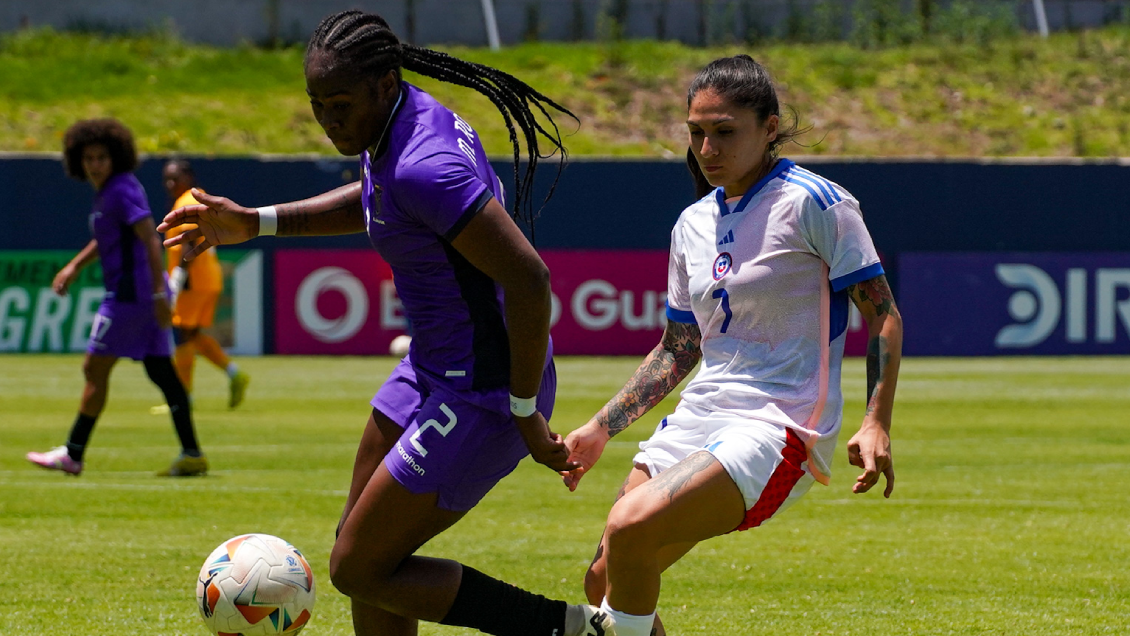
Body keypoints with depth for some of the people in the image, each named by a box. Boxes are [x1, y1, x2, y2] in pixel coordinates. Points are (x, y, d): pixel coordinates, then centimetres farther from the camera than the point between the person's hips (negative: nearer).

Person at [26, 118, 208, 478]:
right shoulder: (107, 191, 15)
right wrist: (74, 267, 31)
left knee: (95, 369, -4)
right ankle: (192, 455, 5)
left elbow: (150, 239, -21)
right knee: (160, 370, 7)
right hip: (130, 293, 10)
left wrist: (159, 294, -25)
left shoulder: (122, 190, -14)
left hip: (130, 294, -10)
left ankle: (72, 454, 1)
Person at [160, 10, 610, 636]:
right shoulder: (402, 121, 3)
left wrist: (525, 415, -22)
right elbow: (371, 201, 27)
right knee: (360, 547, 17)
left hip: (482, 395, -10)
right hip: (434, 365, 10)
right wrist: (254, 223, 21)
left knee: (357, 569, -2)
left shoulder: (423, 167, -29)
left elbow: (529, 280, -31)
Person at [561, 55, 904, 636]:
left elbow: (882, 314, -7)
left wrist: (876, 425, -18)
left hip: (780, 428, -8)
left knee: (630, 527, -28)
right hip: (698, 417, 8)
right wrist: (600, 429, 17)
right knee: (604, 582, 1)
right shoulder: (692, 224, 13)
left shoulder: (813, 202, -8)